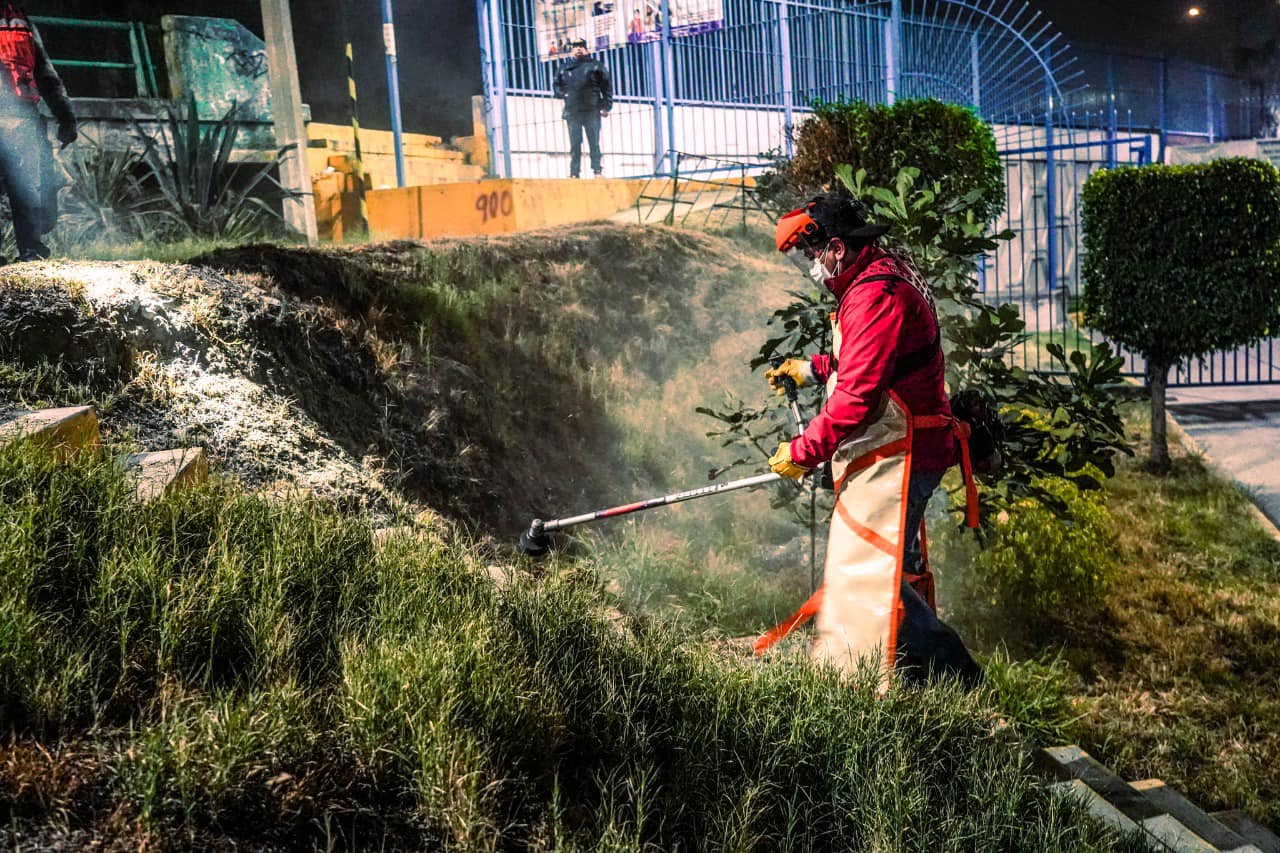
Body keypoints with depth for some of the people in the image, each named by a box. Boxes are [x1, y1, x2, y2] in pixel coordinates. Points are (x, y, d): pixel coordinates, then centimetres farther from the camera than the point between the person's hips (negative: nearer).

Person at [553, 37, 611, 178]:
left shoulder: (595, 66, 8)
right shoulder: (564, 69, 16)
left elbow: (607, 86, 5)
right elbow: (557, 85, 24)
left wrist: (606, 106, -3)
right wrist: (562, 93, 1)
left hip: (592, 112, -2)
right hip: (572, 113, 3)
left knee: (594, 144, -2)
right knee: (575, 145, 2)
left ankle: (598, 171, 0)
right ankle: (574, 173, 3)